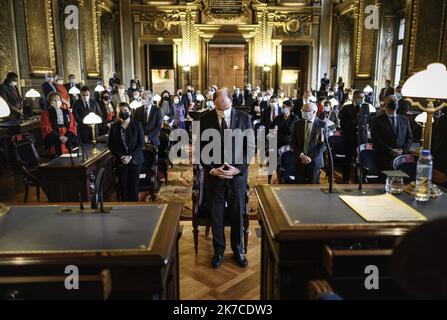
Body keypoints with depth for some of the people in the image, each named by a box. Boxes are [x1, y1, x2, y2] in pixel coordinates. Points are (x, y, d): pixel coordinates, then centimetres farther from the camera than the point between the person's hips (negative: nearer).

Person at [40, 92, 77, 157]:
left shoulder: (67, 113, 16)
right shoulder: (46, 114, 7)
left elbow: (72, 126, 8)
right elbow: (46, 129, -4)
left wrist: (67, 137, -10)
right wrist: (59, 137, -14)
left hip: (68, 143, 3)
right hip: (55, 144, -3)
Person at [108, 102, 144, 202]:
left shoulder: (137, 125, -1)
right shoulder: (114, 127, 3)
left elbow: (141, 143, -4)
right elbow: (110, 145, 3)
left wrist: (130, 156, -13)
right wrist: (120, 157, -10)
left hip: (135, 160, -1)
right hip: (120, 161, 1)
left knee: (134, 186, 2)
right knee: (123, 186, 2)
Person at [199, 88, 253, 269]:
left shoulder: (244, 118, -2)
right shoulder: (205, 120, -3)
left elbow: (250, 147, -1)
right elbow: (201, 149, 1)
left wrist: (238, 169, -11)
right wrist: (211, 169, -11)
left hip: (238, 174, 0)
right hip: (214, 174, 0)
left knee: (237, 214, 11)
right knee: (216, 215, 10)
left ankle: (237, 249, 30)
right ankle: (218, 250, 28)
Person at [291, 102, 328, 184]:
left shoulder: (322, 125, -3)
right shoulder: (297, 124, 6)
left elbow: (323, 144, -6)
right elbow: (293, 142, 5)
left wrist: (311, 158, -12)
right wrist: (301, 155, -9)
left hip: (314, 161, -2)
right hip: (299, 160, 2)